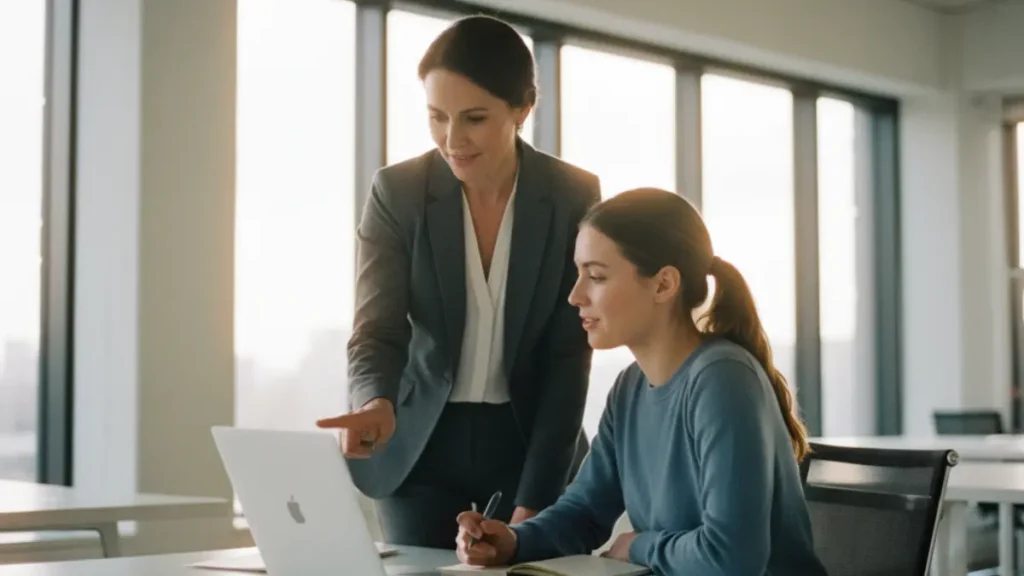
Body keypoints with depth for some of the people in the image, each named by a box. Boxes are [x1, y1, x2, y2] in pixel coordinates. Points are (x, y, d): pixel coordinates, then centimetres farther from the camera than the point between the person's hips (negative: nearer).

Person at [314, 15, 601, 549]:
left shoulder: (575, 196, -8)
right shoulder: (397, 192, -8)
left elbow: (569, 356, -8)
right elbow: (377, 328, -13)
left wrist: (534, 499, -12)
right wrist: (376, 405, -36)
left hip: (531, 446, 0)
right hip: (421, 449, 0)